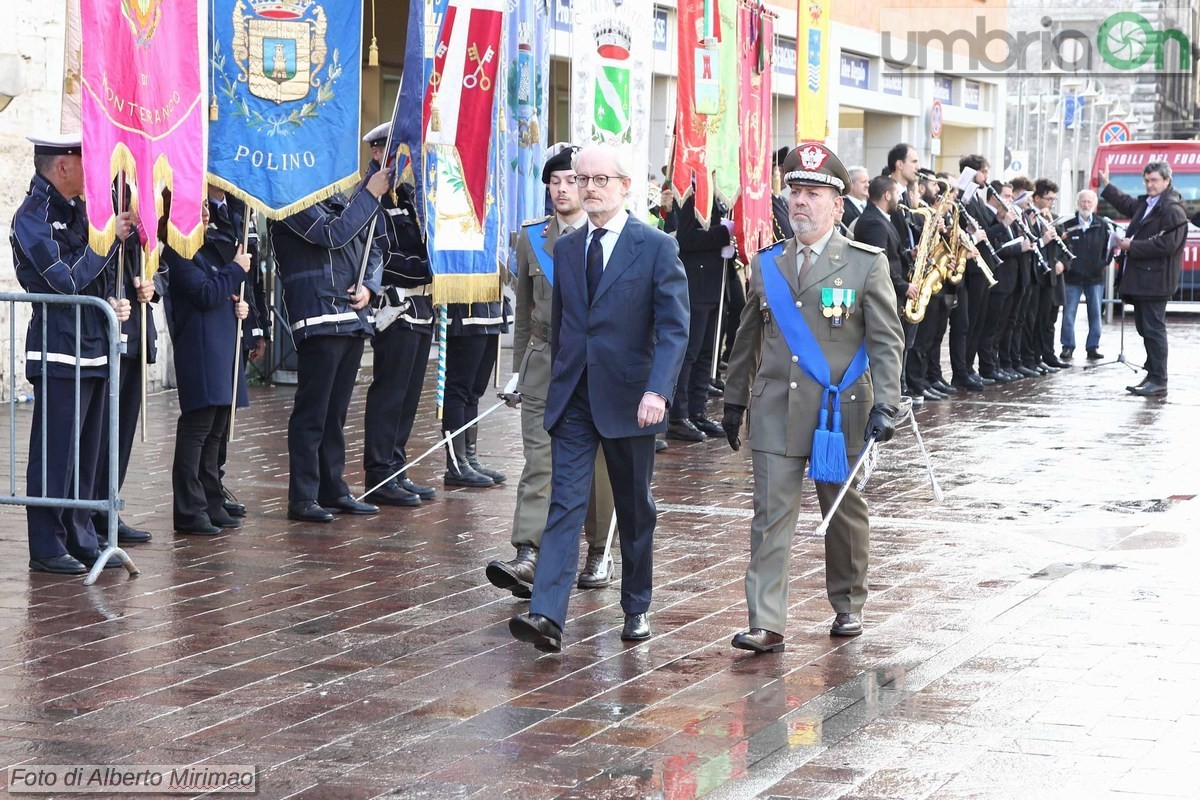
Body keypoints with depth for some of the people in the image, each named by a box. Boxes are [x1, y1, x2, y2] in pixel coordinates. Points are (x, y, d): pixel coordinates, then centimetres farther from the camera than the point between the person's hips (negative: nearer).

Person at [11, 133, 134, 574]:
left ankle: (81, 541, 20)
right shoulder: (33, 216, -12)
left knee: (87, 454, 12)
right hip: (59, 352, -8)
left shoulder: (78, 210, 13)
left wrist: (116, 302, 1)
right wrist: (110, 237, -14)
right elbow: (67, 282, -19)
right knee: (54, 453, -3)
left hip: (94, 351, 8)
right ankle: (47, 548, 4)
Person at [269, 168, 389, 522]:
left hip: (353, 318, 8)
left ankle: (333, 490, 21)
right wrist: (371, 194, -13)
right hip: (318, 319, -8)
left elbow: (374, 248, 18)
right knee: (312, 411, -5)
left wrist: (368, 286, -1)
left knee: (336, 412, 14)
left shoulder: (343, 199, 17)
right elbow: (333, 234, -18)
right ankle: (302, 498, -2)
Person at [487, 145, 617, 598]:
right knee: (539, 463, -8)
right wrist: (519, 370, 13)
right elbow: (524, 312, 15)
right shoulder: (532, 238, 10)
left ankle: (598, 553, 22)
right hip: (543, 367, 2)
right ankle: (527, 558, -16)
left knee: (597, 466, 7)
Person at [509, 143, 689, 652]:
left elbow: (674, 328, -11)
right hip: (572, 398, 3)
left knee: (635, 510, 11)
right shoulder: (565, 248, 10)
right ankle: (546, 616, -17)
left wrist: (657, 390, -23)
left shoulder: (657, 247, -5)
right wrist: (559, 379, 14)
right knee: (565, 504, -8)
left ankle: (636, 609, 26)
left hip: (627, 396, -3)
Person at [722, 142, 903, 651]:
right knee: (771, 513, -6)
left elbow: (886, 341, -4)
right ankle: (767, 624, -8)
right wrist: (735, 399, 16)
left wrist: (884, 404, -14)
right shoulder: (767, 264, 9)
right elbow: (748, 338, 17)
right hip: (776, 411, 2)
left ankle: (848, 605, 32)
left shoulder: (866, 264, -1)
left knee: (844, 511, 12)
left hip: (839, 410, -2)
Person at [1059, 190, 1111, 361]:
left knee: (1095, 313, 3)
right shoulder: (1068, 224, -1)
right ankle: (1068, 347, 8)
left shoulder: (1102, 225, 3)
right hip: (1073, 275, -1)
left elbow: (1110, 245, 5)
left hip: (1095, 276, 1)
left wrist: (1105, 262, -4)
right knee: (1068, 313, 0)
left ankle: (1093, 347, 10)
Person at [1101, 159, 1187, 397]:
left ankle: (1158, 382, -7)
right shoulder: (1145, 204, 17)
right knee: (1145, 328, 15)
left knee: (1153, 328, -9)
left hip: (1155, 281, -10)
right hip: (1141, 279, 10)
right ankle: (1152, 375, 23)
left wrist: (1132, 246, -17)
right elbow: (1126, 204, 40)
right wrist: (1105, 185, 45)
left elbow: (1166, 244, -23)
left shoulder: (1172, 210, -14)